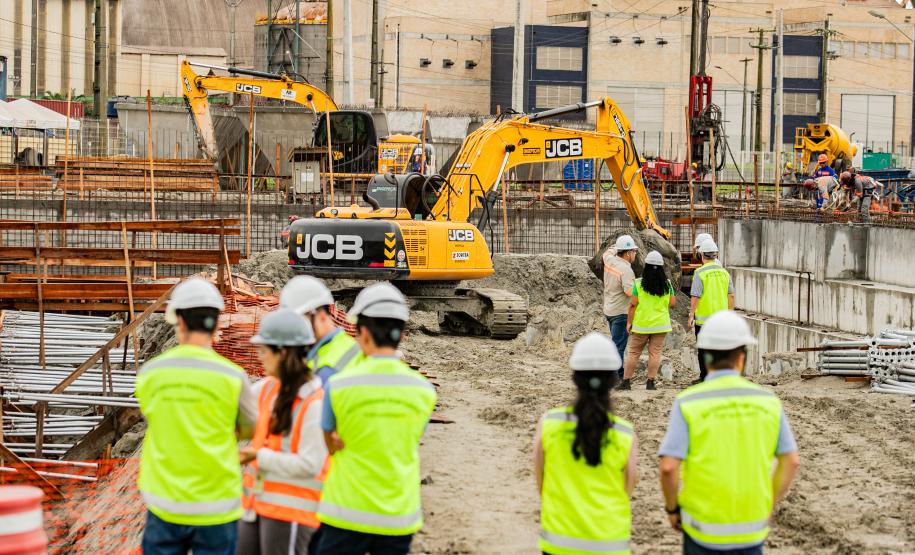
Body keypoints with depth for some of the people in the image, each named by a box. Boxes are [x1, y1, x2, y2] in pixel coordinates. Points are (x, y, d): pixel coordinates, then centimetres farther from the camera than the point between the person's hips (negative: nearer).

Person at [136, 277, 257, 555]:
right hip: (216, 508, -2)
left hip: (164, 504, 2)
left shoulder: (149, 373, -4)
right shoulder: (232, 376, -10)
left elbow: (154, 424, 7)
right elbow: (252, 429, 4)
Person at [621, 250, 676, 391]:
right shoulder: (667, 284, -3)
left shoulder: (639, 284, -9)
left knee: (633, 352, 8)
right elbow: (672, 304, -2)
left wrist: (629, 322, -1)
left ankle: (626, 380, 9)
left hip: (641, 324, -1)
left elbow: (633, 304, -9)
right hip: (660, 324, 1)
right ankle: (650, 382, 3)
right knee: (655, 353, 6)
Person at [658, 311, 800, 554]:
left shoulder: (689, 403, -13)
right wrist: (769, 507, 12)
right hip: (751, 526, 2)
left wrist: (672, 509, -1)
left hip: (705, 526, -2)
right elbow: (791, 461, -1)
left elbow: (668, 467, -19)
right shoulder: (767, 400, -4)